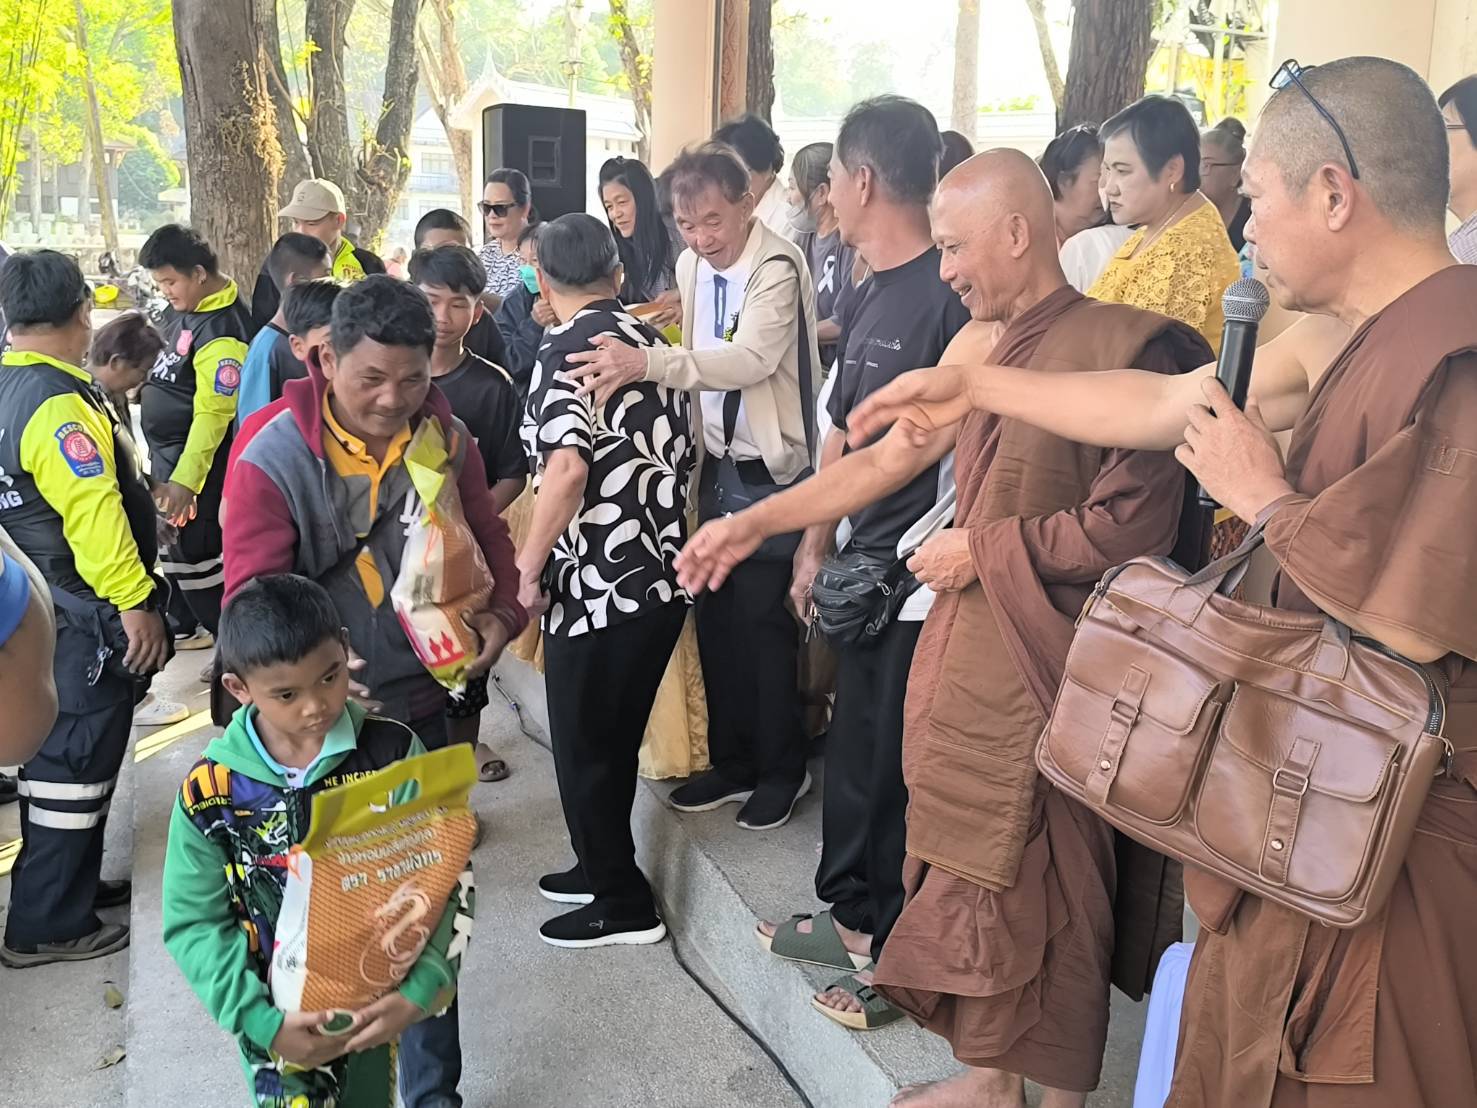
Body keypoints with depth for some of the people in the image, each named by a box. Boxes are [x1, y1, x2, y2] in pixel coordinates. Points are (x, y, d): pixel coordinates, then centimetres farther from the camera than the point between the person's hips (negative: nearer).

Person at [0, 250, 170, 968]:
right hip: (83, 619, -10)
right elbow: (94, 513, -27)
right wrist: (135, 602, -23)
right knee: (75, 764, 0)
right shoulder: (58, 404, -22)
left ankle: (70, 884, 34)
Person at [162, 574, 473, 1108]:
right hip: (280, 1025, 0)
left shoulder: (393, 753, -13)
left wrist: (421, 990, -21)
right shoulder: (208, 792, -12)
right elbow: (193, 924, -6)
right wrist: (263, 1021, -16)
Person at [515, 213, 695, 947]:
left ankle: (623, 905, 17)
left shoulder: (566, 351, -13)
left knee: (584, 746, 7)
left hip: (598, 584, -8)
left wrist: (527, 566, -15)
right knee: (616, 739, 21)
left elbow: (567, 468, -25)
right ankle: (603, 867, 36)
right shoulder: (655, 344, 10)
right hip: (661, 575, 8)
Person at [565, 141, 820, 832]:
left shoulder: (776, 268, -18)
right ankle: (732, 760, 28)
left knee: (764, 619, -2)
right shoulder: (691, 265, 6)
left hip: (772, 470, -7)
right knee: (716, 613, 12)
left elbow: (752, 357, -33)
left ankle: (782, 768, 18)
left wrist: (648, 363, -43)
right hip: (716, 463, 7)